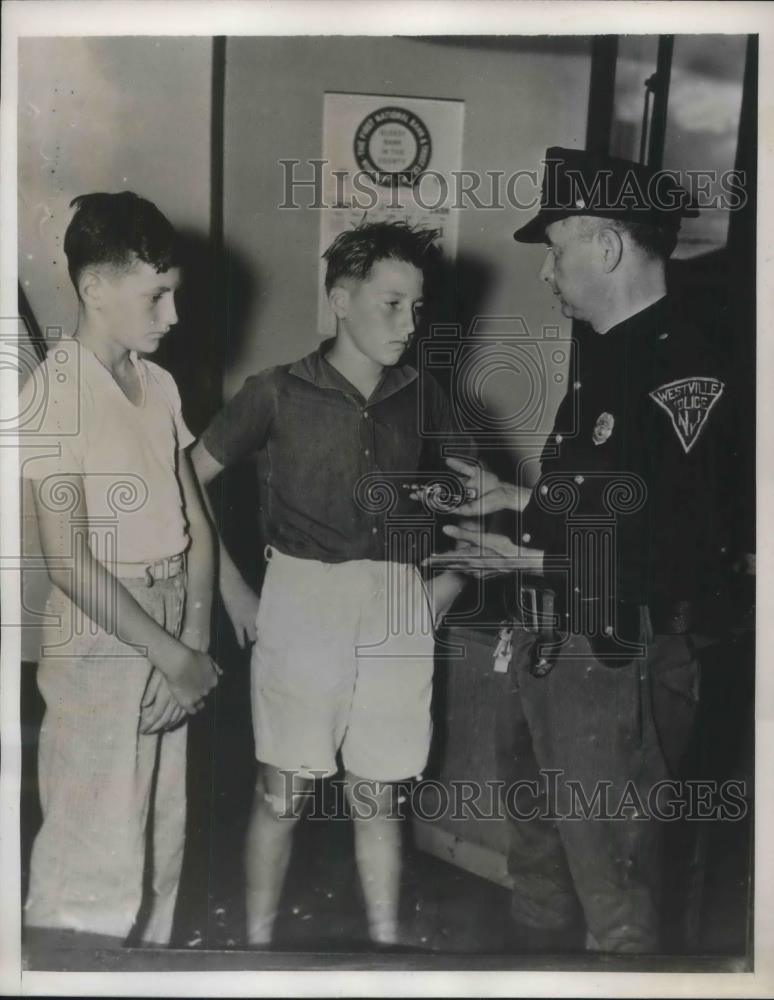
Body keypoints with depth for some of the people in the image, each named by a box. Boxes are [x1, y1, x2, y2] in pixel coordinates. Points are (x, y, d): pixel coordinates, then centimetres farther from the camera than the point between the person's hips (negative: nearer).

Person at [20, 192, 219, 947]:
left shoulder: (159, 384, 6)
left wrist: (194, 647, -2)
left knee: (159, 845, 18)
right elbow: (69, 563, -19)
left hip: (168, 642, 7)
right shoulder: (53, 393, -15)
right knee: (94, 864, 3)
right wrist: (172, 654, -14)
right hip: (100, 651, -7)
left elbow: (195, 523, 7)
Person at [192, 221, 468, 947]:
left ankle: (386, 937, 30)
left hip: (396, 613, 3)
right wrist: (231, 588, -1)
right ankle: (258, 937, 26)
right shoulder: (278, 392, -2)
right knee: (283, 791, 7)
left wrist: (445, 588, 7)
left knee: (375, 796, 14)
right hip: (302, 601, -2)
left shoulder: (422, 399, 7)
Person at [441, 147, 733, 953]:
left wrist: (541, 562, -22)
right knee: (538, 863, 26)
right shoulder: (605, 356, 10)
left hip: (617, 672, -9)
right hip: (550, 653, 10)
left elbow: (689, 557, -23)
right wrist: (511, 497, 18)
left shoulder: (682, 374, -20)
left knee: (612, 894, 9)